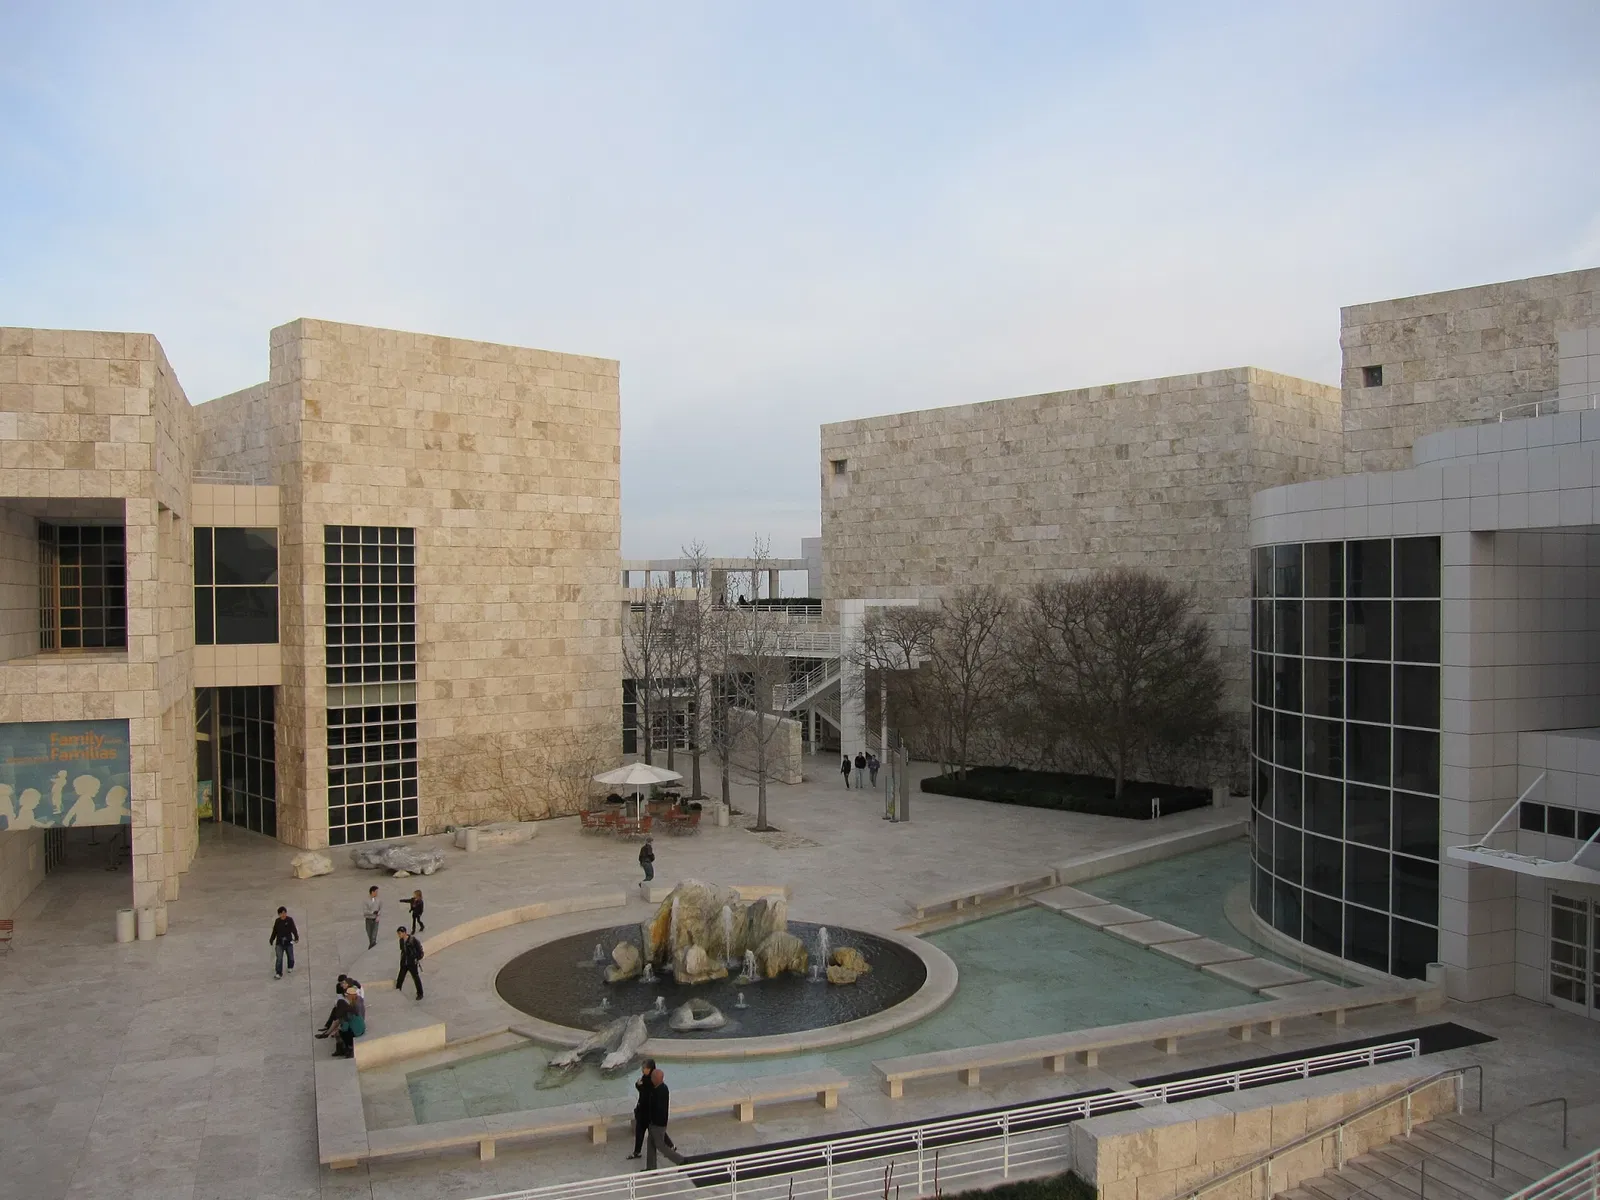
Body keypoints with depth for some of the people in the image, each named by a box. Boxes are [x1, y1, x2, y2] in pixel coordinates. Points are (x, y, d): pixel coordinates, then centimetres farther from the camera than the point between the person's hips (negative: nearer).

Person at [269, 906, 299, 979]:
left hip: (288, 942, -1)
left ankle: (290, 967, 43)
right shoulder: (277, 921, -1)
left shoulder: (290, 920, -10)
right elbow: (274, 931, 8)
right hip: (279, 943, 1)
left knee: (290, 957, 15)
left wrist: (296, 937, -18)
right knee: (279, 958, -9)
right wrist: (271, 940, 9)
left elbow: (293, 929, -12)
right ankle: (278, 973, -5)